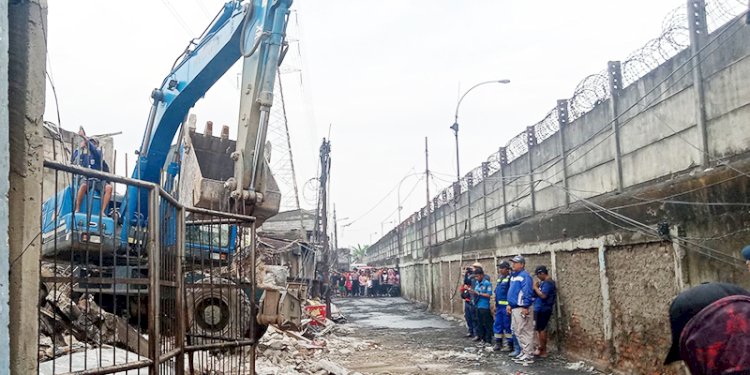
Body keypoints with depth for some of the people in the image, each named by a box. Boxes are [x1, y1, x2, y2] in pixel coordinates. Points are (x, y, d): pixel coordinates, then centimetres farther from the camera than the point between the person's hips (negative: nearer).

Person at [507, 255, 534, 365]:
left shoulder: (524, 276, -14)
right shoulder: (513, 276, 16)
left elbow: (527, 292, -20)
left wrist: (525, 307, -23)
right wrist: (509, 304, 18)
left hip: (521, 308, -10)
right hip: (514, 308, 10)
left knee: (524, 331, -6)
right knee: (517, 331, 15)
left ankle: (529, 356, -1)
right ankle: (524, 352, 25)